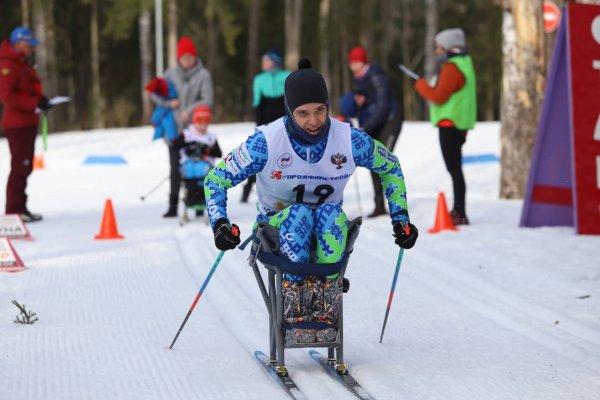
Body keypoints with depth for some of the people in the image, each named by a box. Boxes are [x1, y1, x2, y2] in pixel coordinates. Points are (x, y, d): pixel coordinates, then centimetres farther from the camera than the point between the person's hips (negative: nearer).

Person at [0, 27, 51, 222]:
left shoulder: (24, 64, 17)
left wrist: (41, 100, 2)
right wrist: (35, 103, -24)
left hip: (28, 123, 10)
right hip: (17, 124, -10)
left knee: (25, 167, 13)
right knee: (20, 166, -10)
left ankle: (21, 209, 19)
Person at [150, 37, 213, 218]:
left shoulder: (203, 75, -2)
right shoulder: (171, 74, 8)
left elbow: (207, 101, -8)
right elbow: (155, 94, 10)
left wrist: (189, 110, -20)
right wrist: (168, 103, -7)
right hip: (174, 128, 3)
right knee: (175, 169, 5)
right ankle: (173, 206, 7)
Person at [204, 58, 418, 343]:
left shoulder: (350, 140, -14)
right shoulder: (267, 142, -19)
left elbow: (390, 167, 6)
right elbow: (217, 178, -11)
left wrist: (400, 217, -1)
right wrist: (220, 223, -28)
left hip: (328, 231, 1)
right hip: (277, 227, -1)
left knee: (332, 213, -33)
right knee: (299, 215, -35)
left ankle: (325, 304, -35)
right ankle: (294, 307, -35)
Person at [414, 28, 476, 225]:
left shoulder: (452, 67, -16)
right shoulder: (464, 62, 17)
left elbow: (439, 96, -19)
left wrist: (421, 85, -5)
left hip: (450, 124, -11)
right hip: (459, 124, 11)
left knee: (454, 169, -11)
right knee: (455, 168, 16)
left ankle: (460, 215, -13)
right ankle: (457, 211, 23)